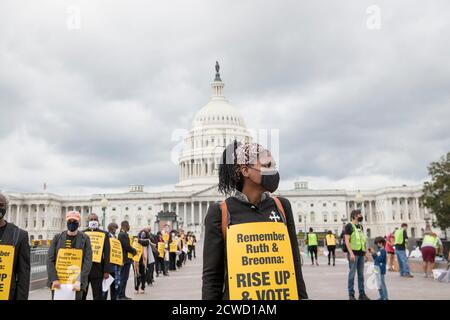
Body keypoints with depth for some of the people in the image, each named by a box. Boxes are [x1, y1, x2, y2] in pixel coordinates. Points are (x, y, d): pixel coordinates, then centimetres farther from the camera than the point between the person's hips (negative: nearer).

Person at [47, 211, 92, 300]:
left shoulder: (84, 238, 2)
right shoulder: (58, 237, 6)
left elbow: (88, 262, -5)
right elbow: (50, 260, 0)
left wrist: (79, 281, -16)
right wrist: (54, 279, -11)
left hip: (76, 283, -1)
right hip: (58, 282, 2)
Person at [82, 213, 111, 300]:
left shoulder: (104, 234, 5)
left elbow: (107, 253, 2)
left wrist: (106, 270, -5)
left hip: (97, 269, -1)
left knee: (98, 296, 1)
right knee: (81, 295, 10)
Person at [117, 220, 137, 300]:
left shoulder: (121, 234, 15)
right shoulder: (124, 235, -18)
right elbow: (127, 246, -22)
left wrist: (132, 250, 8)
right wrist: (134, 251, -6)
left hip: (124, 259, 10)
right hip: (126, 259, -10)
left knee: (123, 277, 14)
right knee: (124, 277, -5)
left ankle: (121, 295, 20)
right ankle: (121, 295, -1)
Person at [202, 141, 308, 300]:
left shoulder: (281, 206, 0)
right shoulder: (220, 212, -9)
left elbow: (294, 263, 6)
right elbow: (212, 275, -7)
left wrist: (302, 296, 5)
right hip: (237, 295, -3)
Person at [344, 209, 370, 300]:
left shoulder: (361, 226, 16)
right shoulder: (349, 226, -6)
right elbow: (347, 241, -12)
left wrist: (365, 253, 16)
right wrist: (351, 253, -19)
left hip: (361, 254, 7)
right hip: (354, 254, -7)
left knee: (361, 274, 9)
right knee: (352, 274, -2)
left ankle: (362, 294, 16)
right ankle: (351, 294, 5)